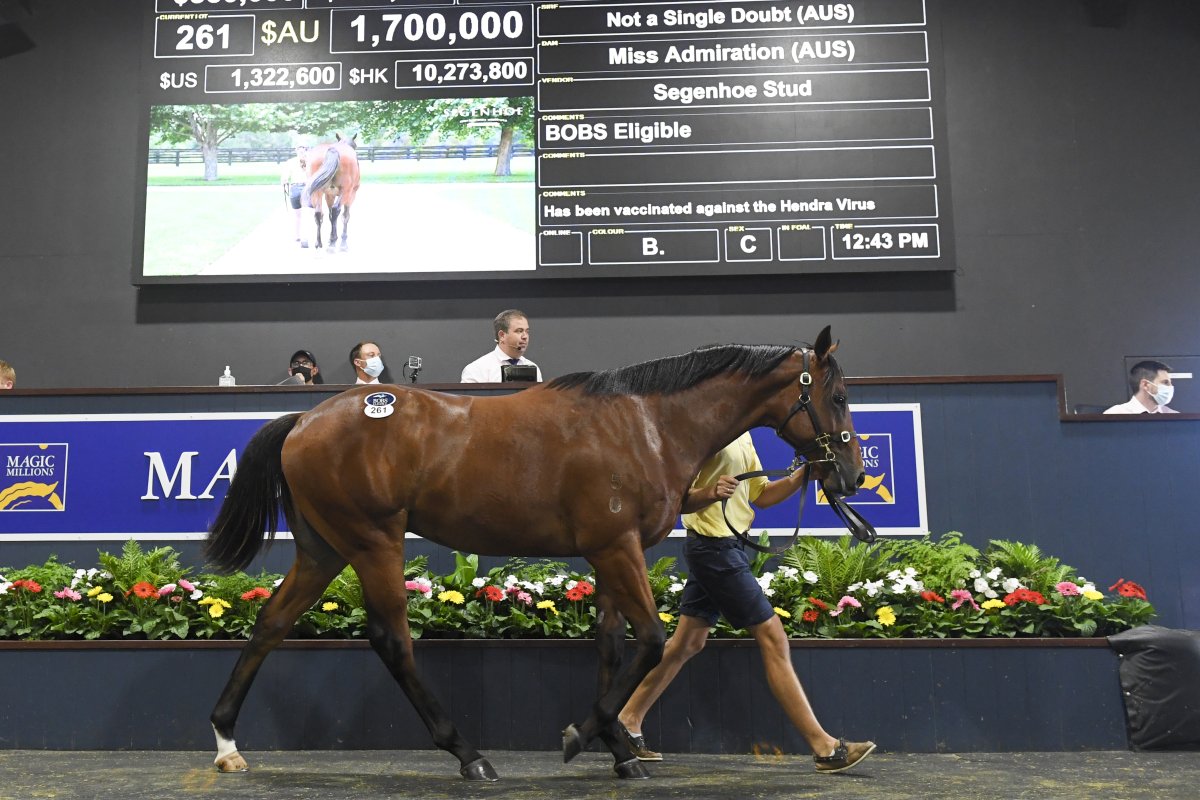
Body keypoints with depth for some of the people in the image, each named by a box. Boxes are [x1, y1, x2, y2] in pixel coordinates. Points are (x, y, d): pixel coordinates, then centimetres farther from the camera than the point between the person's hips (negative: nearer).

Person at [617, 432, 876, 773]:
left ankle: (629, 719, 25)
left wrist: (803, 475, 3)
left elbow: (761, 495, 17)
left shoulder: (742, 435, 14)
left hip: (723, 548, 10)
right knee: (773, 639, -7)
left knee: (687, 643, 15)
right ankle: (824, 748, -1)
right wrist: (710, 494, -36)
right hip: (713, 545, -10)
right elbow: (677, 499, -16)